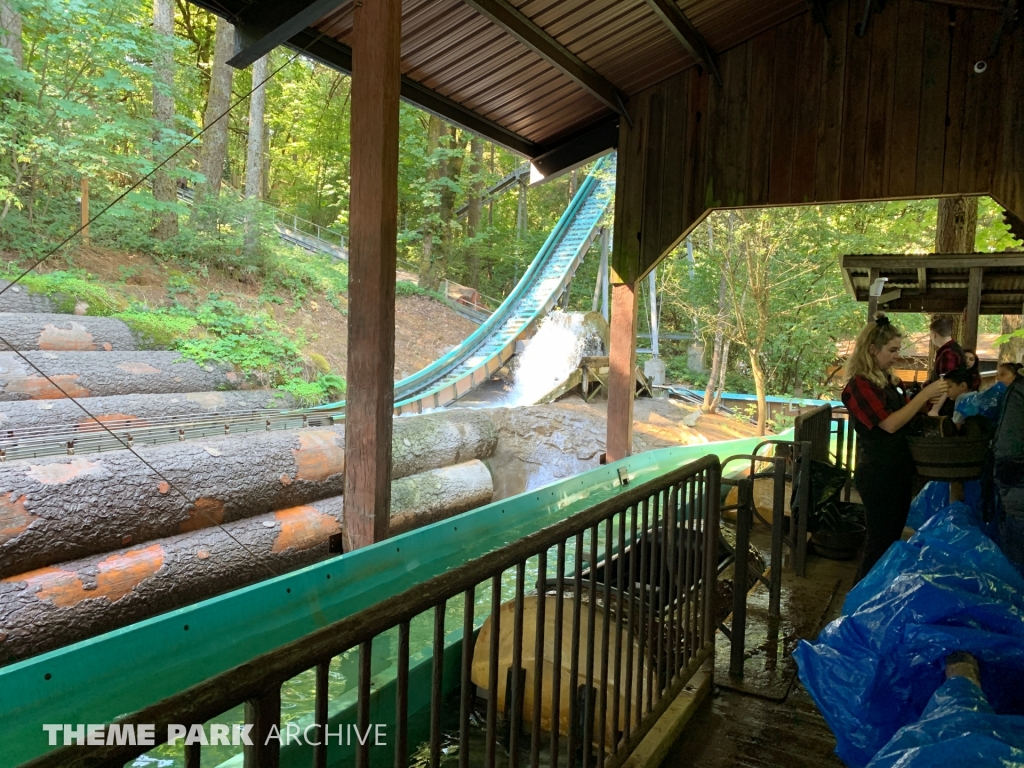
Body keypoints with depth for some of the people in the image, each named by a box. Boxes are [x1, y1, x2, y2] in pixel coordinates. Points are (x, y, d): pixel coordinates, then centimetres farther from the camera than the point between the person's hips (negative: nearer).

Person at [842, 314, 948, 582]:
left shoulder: (889, 380, 10)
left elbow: (905, 414, 17)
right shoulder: (859, 385, -17)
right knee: (880, 540, 1)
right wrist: (925, 394, -20)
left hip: (898, 470, 9)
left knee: (893, 537, 17)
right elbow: (890, 424, -23)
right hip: (877, 474, -9)